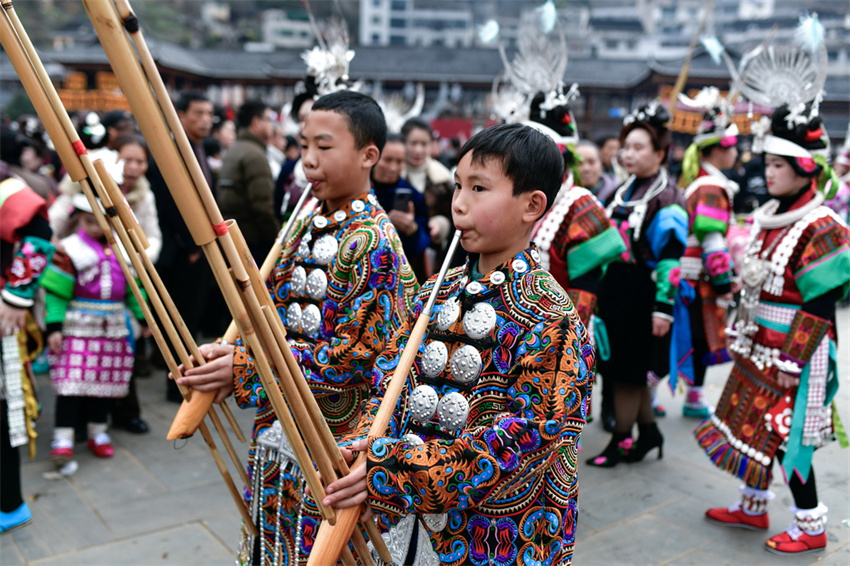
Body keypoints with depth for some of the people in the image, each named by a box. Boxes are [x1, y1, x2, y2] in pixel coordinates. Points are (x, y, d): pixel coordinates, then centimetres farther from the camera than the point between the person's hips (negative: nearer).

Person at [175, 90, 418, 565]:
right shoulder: (307, 227, 7)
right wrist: (228, 354, -5)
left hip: (334, 439, -7)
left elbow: (357, 354, -22)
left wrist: (246, 366, -23)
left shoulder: (373, 242, -18)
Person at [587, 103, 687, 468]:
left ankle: (621, 442, 17)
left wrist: (664, 307, -20)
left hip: (641, 297, -8)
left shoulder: (667, 199, -12)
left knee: (627, 372, 2)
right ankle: (649, 432, 31)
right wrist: (599, 288, 18)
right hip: (614, 290, 8)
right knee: (626, 370, 14)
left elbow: (670, 257, -17)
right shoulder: (623, 191, 12)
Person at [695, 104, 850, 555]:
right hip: (759, 348, 8)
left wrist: (793, 362, -18)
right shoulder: (770, 218, 8)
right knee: (754, 423, 16)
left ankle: (811, 529, 16)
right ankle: (753, 507, 33)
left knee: (786, 435, -1)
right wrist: (740, 335, 16)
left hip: (793, 353, -8)